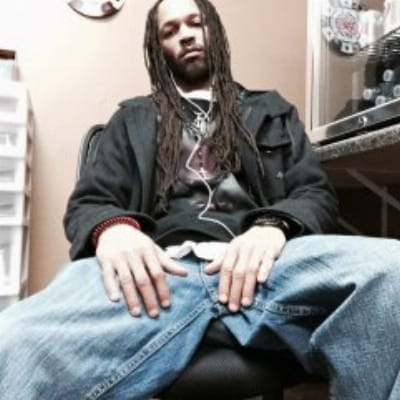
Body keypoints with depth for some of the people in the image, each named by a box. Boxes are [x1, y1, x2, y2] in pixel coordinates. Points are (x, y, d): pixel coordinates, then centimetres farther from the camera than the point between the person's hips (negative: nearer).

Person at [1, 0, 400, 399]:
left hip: (255, 261, 2)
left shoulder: (272, 111, 25)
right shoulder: (134, 118, 24)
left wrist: (274, 226, -10)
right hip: (158, 267, -1)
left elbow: (317, 194, 15)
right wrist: (113, 229, -13)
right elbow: (87, 203, 14)